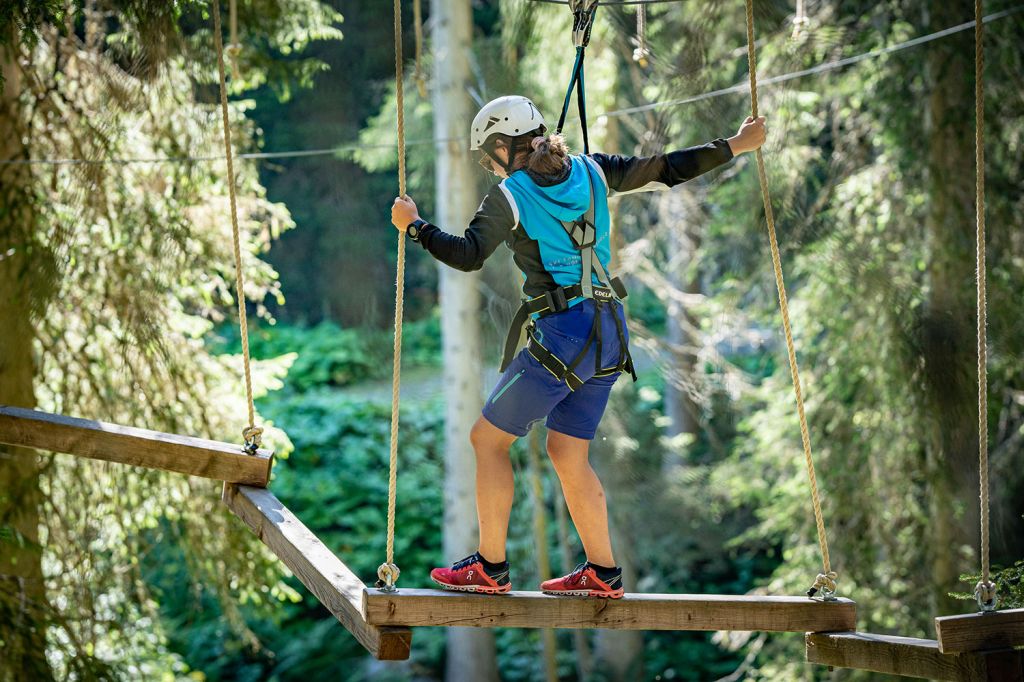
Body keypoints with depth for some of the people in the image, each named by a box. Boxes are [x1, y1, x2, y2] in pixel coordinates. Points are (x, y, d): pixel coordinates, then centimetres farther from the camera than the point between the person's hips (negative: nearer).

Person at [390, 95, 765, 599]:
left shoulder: (510, 196, -7)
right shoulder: (590, 172, 9)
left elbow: (468, 255, -14)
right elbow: (664, 169, 13)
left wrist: (414, 226, -1)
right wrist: (736, 146, 22)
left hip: (560, 335, -7)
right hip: (609, 331, 7)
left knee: (487, 439, 6)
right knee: (568, 454, 15)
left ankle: (490, 567, 5)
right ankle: (602, 573, 15)